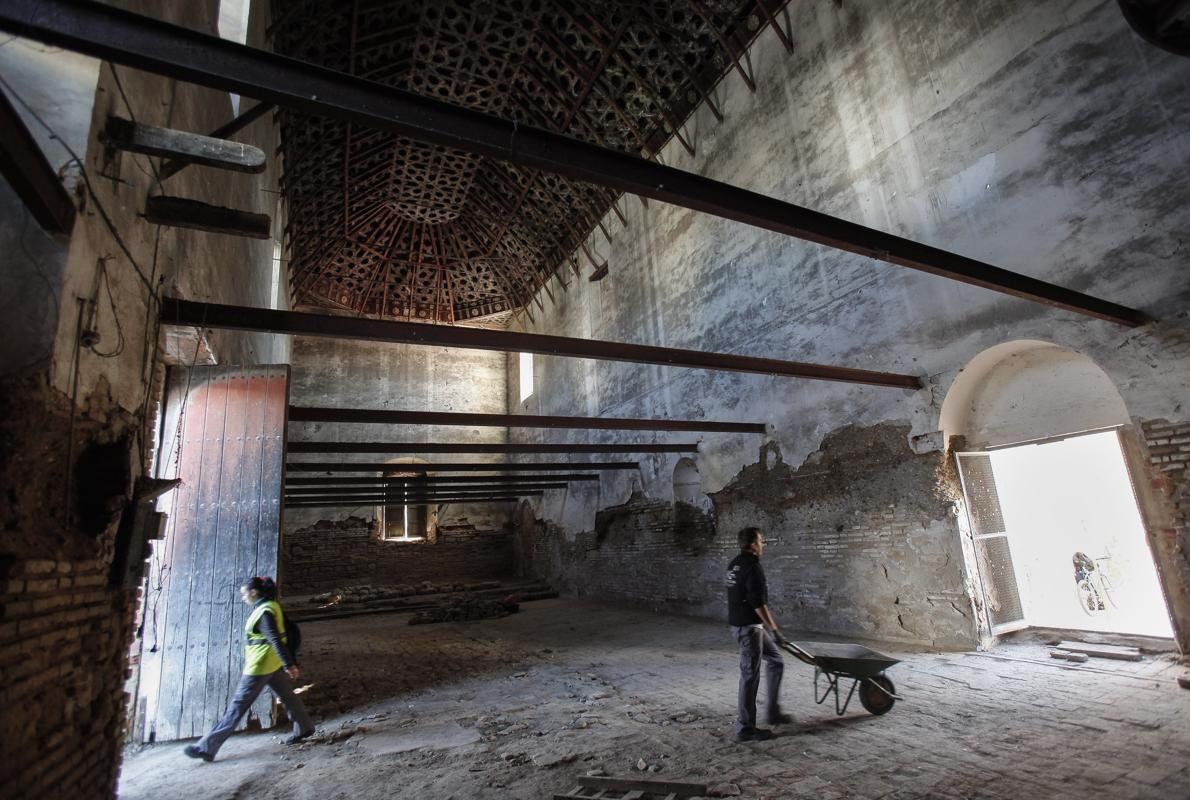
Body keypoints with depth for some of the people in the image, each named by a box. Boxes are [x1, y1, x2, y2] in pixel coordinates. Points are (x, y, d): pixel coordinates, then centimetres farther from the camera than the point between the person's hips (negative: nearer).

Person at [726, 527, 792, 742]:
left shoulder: (734, 564, 11)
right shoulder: (752, 567, -19)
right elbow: (758, 603, -23)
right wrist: (775, 630, -17)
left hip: (738, 623, 10)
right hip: (749, 626, -10)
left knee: (775, 661, 19)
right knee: (750, 675, -1)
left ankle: (774, 712, 26)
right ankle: (745, 728, 9)